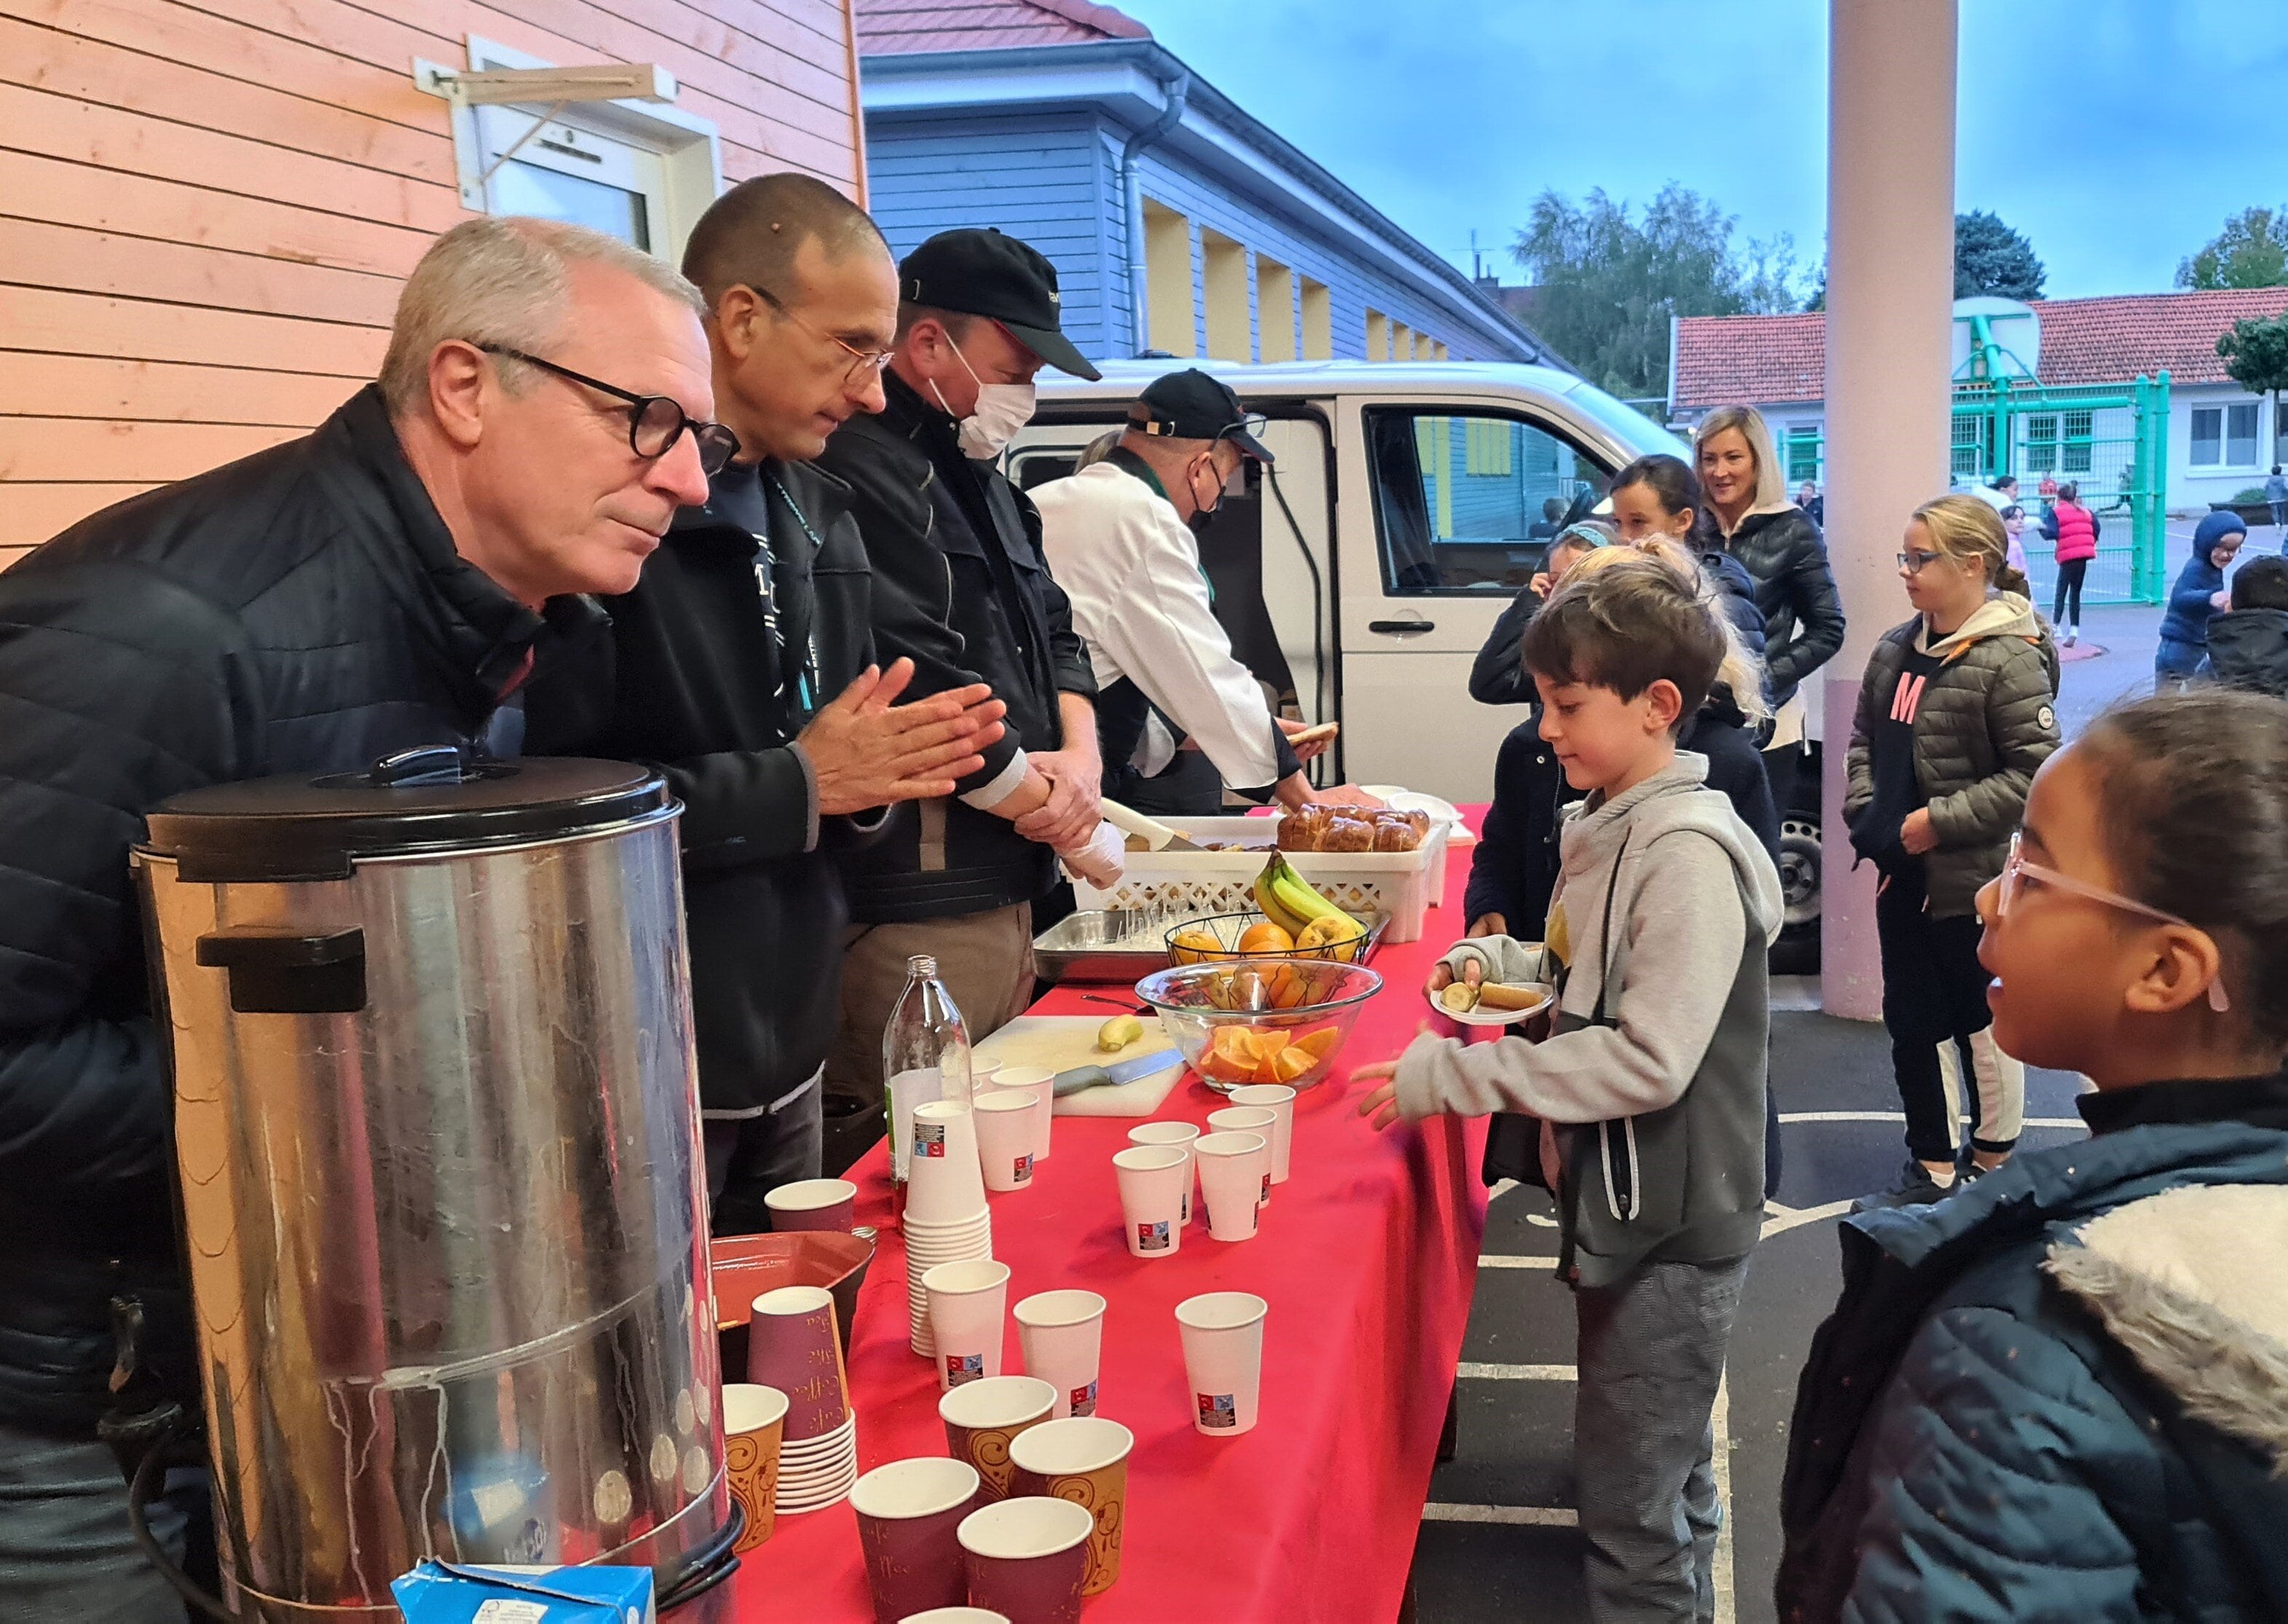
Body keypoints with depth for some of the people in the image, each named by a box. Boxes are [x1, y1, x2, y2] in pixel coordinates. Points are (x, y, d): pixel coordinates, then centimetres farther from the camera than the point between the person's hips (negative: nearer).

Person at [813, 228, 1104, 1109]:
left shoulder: (977, 475, 18)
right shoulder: (862, 471, -15)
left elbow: (1052, 631, 20)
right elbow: (920, 686, -23)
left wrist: (1081, 754, -1)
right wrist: (1038, 799, -9)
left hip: (1002, 889, 10)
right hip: (913, 911, -10)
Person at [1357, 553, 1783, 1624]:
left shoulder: (1690, 855, -24)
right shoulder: (1610, 827, 6)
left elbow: (1649, 1060, -29)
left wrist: (1447, 1075, -28)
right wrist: (1497, 960, 0)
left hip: (1670, 1224, -9)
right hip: (1618, 1202, 9)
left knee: (1631, 1507, 2)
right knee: (1663, 1480, 26)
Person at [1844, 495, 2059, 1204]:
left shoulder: (2009, 660, -18)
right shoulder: (1895, 650, 6)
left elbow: (2036, 773, -20)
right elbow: (1864, 738, 16)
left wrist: (1940, 821, -19)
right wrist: (1864, 809, 0)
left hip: (1971, 880, -7)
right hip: (1901, 873, 7)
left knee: (1982, 1023, 10)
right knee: (1910, 1021, 14)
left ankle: (1994, 1158, 29)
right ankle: (1932, 1165, 27)